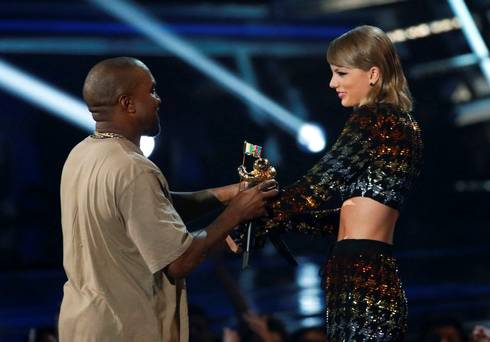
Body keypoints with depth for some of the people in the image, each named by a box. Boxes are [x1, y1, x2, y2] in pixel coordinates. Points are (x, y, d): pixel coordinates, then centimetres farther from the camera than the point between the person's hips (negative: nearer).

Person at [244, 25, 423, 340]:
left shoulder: (373, 119, -8)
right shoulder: (401, 124, 19)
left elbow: (322, 185, -8)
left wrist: (255, 222, 1)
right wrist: (281, 218, 14)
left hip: (360, 281, -9)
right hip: (379, 277, 9)